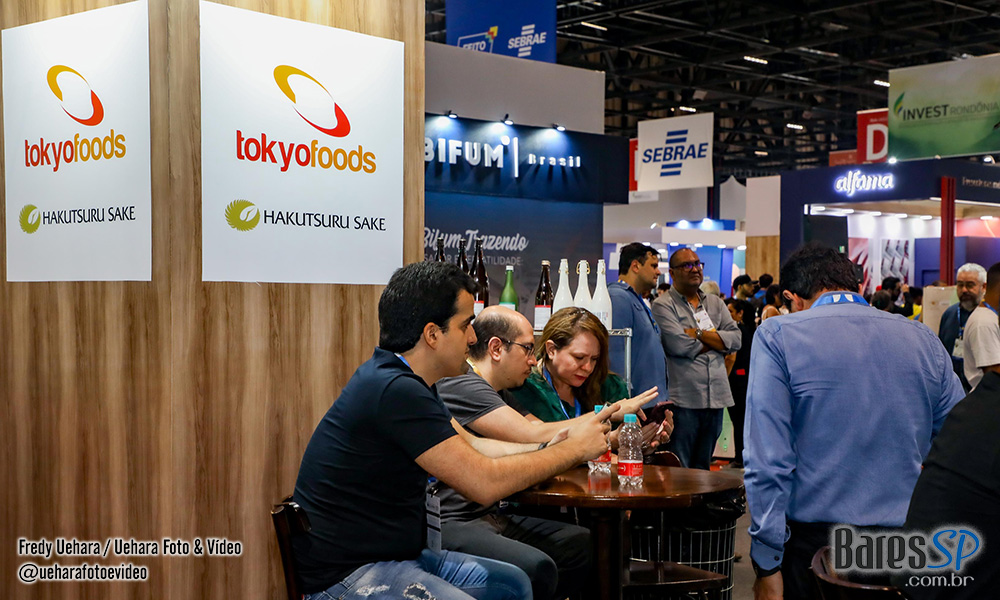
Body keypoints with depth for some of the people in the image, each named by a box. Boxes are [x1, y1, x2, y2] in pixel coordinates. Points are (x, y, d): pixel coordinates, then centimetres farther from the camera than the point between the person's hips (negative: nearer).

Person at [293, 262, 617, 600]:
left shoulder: (403, 382, 10)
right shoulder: (395, 391, -23)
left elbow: (472, 448, 16)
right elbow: (485, 482, -23)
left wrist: (562, 442, 8)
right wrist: (574, 448, -10)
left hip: (394, 556, 11)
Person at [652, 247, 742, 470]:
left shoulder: (715, 303, 17)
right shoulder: (663, 305, -1)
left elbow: (736, 338, 4)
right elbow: (679, 345, -15)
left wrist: (699, 334, -7)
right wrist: (717, 340, 0)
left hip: (715, 398, 6)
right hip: (683, 399, -6)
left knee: (703, 468, 13)